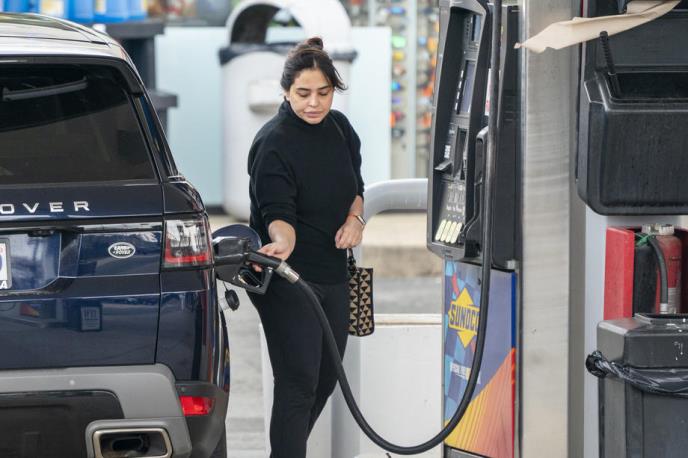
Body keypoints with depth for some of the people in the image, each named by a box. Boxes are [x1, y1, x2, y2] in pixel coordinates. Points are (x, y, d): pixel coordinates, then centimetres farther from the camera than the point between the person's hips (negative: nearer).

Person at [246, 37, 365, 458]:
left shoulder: (340, 128, 6)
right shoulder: (273, 143, -16)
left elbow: (355, 187, 18)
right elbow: (278, 214, -23)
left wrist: (355, 219, -2)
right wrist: (282, 244, -43)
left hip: (333, 274, 8)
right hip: (289, 279, -7)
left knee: (326, 379, 13)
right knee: (298, 383, -13)